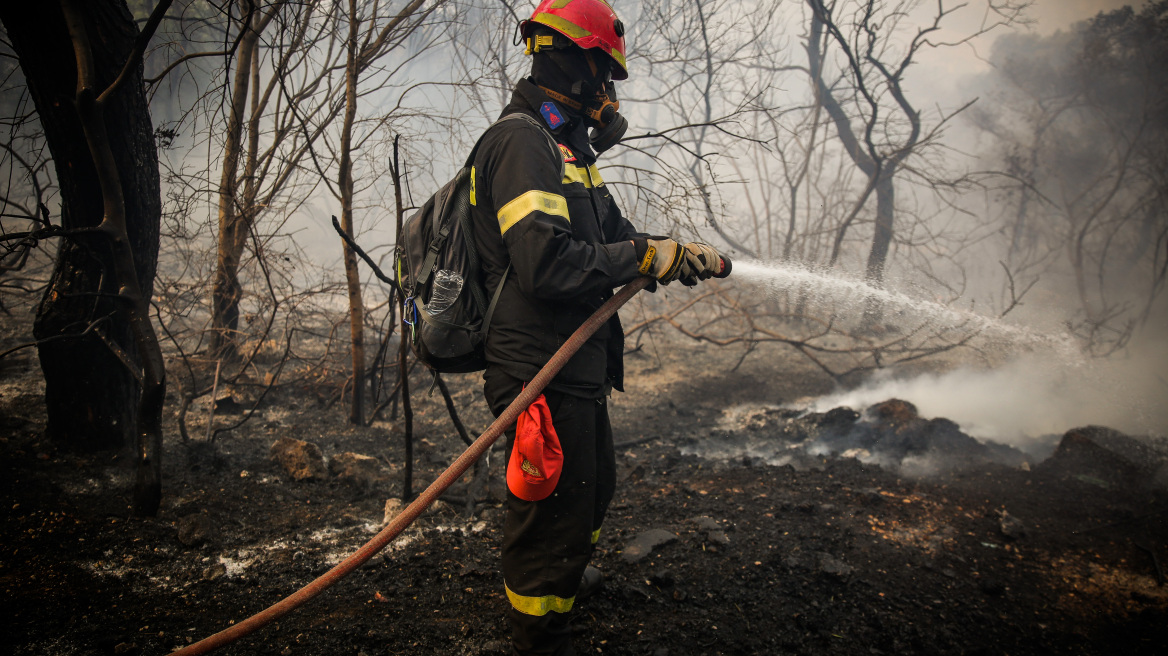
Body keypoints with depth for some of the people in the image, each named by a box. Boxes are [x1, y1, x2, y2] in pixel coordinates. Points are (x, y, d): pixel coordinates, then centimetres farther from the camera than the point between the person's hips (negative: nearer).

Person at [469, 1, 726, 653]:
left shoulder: (568, 147, 17)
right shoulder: (523, 141, -17)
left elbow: (615, 235, 19)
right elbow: (547, 263, -30)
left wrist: (680, 253, 3)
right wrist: (646, 256, -18)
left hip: (579, 369, 11)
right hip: (543, 372, -11)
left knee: (594, 485, 29)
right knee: (555, 512, 4)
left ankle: (565, 574, 55)